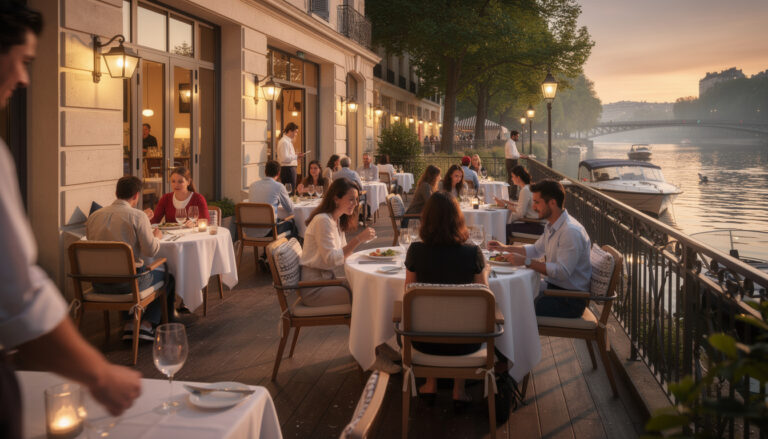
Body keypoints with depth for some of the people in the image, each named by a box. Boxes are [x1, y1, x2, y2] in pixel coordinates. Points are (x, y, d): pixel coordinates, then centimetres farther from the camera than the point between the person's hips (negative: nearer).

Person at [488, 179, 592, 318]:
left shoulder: (571, 232, -23)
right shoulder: (551, 226, 9)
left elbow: (562, 272, -27)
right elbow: (536, 250, 24)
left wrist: (526, 262, -26)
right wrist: (505, 248, 14)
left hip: (570, 300, -9)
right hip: (554, 288, 9)